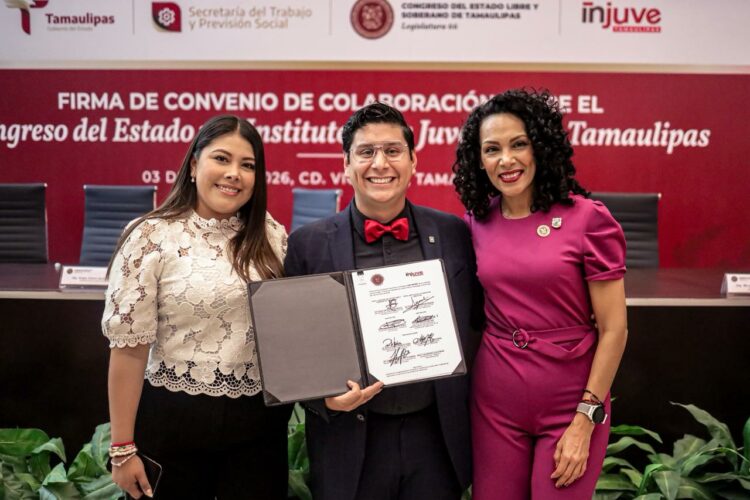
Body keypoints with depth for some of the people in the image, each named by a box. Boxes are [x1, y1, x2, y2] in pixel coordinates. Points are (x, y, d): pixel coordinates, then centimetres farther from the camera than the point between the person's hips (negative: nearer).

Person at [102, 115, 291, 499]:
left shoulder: (271, 236, 1)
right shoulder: (152, 237, -10)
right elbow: (129, 346, -9)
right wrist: (122, 448, -8)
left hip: (261, 419, 3)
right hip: (176, 420, -3)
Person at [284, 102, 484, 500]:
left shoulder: (453, 233, 0)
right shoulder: (308, 244, -4)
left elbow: (474, 325, 7)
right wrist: (324, 395, -15)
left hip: (436, 437, 1)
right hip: (350, 441, -1)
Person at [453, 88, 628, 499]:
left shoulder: (587, 218, -12)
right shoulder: (477, 223, 0)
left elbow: (614, 329, -10)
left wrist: (586, 420, -11)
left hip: (571, 401, -3)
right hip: (495, 401, 4)